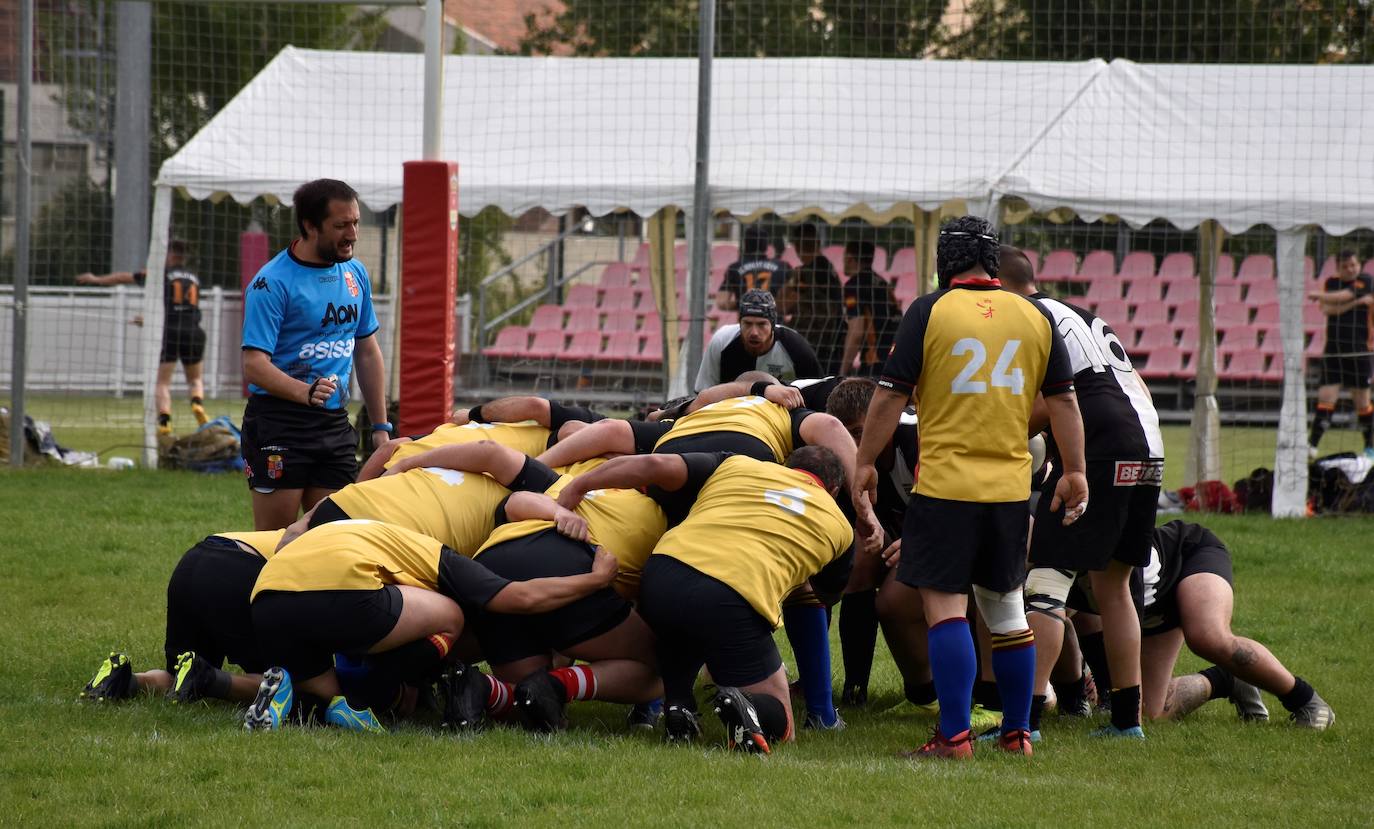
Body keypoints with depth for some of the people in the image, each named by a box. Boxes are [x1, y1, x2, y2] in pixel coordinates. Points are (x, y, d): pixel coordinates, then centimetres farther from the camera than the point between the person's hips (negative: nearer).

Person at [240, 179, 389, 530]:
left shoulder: (355, 274, 11)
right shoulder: (273, 283, -11)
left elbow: (367, 353, 20)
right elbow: (254, 364, -18)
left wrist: (381, 426, 17)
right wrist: (306, 392, -34)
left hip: (335, 423, 6)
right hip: (278, 425, -6)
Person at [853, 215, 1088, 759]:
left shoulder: (929, 311, -4)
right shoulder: (1034, 317, 6)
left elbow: (891, 395, -4)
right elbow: (1062, 398, 9)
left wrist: (865, 463, 5)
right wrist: (1074, 473, 16)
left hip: (946, 484, -4)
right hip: (1012, 486, 4)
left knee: (945, 607, -4)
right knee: (1006, 609, 15)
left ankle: (955, 736, -11)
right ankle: (1017, 733, 19)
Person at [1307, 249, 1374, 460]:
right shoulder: (1332, 283, 9)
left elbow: (1345, 295, -16)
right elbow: (1328, 310, -7)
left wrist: (1322, 296, -9)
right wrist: (1357, 302, -14)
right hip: (1333, 350, 2)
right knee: (1326, 398, -6)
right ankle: (1312, 446, -8)